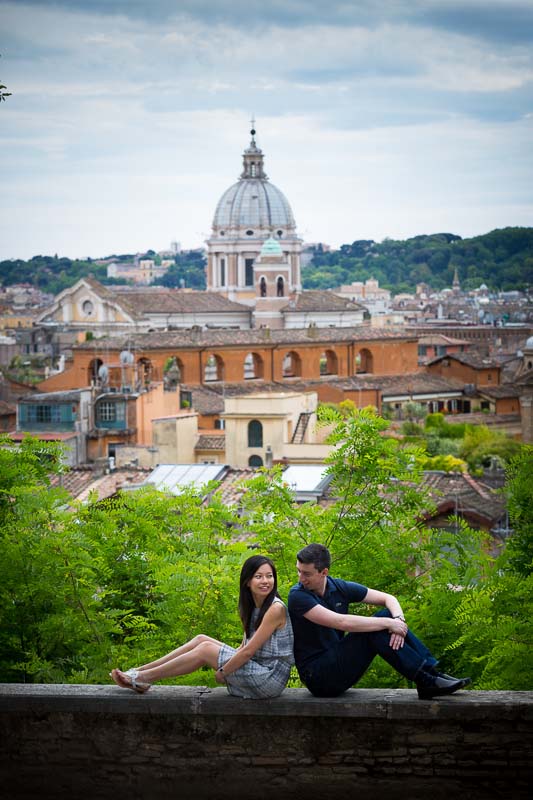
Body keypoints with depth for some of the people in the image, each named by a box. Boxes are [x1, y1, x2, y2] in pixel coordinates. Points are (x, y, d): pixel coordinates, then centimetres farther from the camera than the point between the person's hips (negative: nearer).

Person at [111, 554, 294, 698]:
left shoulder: (276, 608, -17)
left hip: (270, 679, -8)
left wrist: (222, 672, -10)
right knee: (202, 640, 1)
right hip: (259, 670, 8)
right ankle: (138, 672, 0)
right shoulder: (252, 608, 12)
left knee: (205, 649, -11)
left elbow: (249, 651, -18)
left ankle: (142, 678, -5)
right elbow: (245, 647, 15)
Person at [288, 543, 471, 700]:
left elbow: (388, 599, 5)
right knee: (375, 630, -23)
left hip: (338, 666, 7)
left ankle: (432, 671, -13)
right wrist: (388, 624, -23)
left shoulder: (339, 588, 4)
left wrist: (398, 620, -17)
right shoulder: (298, 596, -16)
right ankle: (425, 680, -23)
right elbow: (341, 622, -27)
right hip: (317, 676, -7)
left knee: (387, 615, -6)